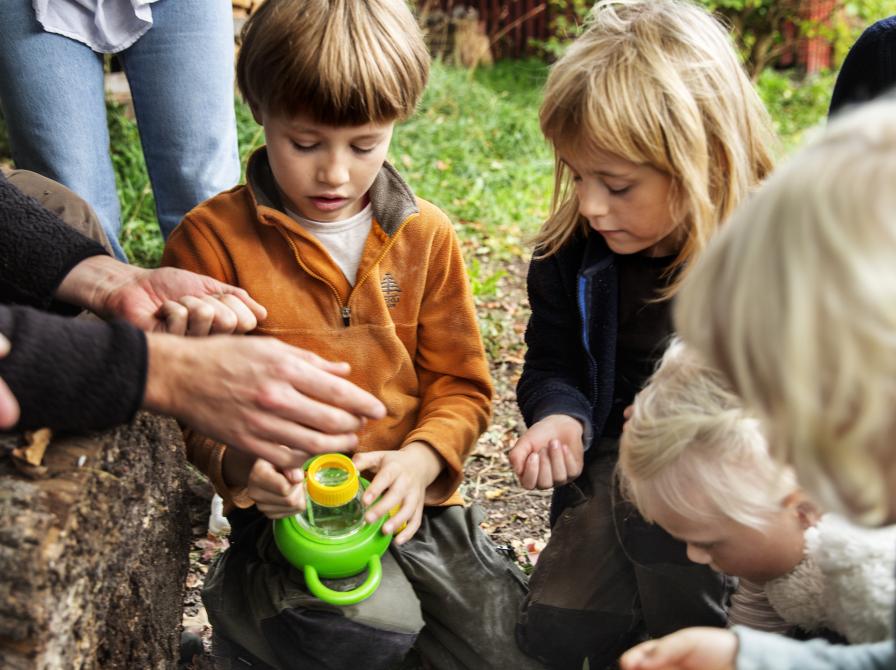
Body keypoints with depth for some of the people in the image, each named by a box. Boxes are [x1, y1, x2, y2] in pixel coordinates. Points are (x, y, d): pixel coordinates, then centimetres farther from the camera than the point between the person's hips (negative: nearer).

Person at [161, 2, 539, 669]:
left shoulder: (426, 235, 4)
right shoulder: (211, 238, -6)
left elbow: (461, 383, 5)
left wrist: (422, 457, -14)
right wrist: (235, 462, -24)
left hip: (409, 493, 4)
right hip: (286, 504, -3)